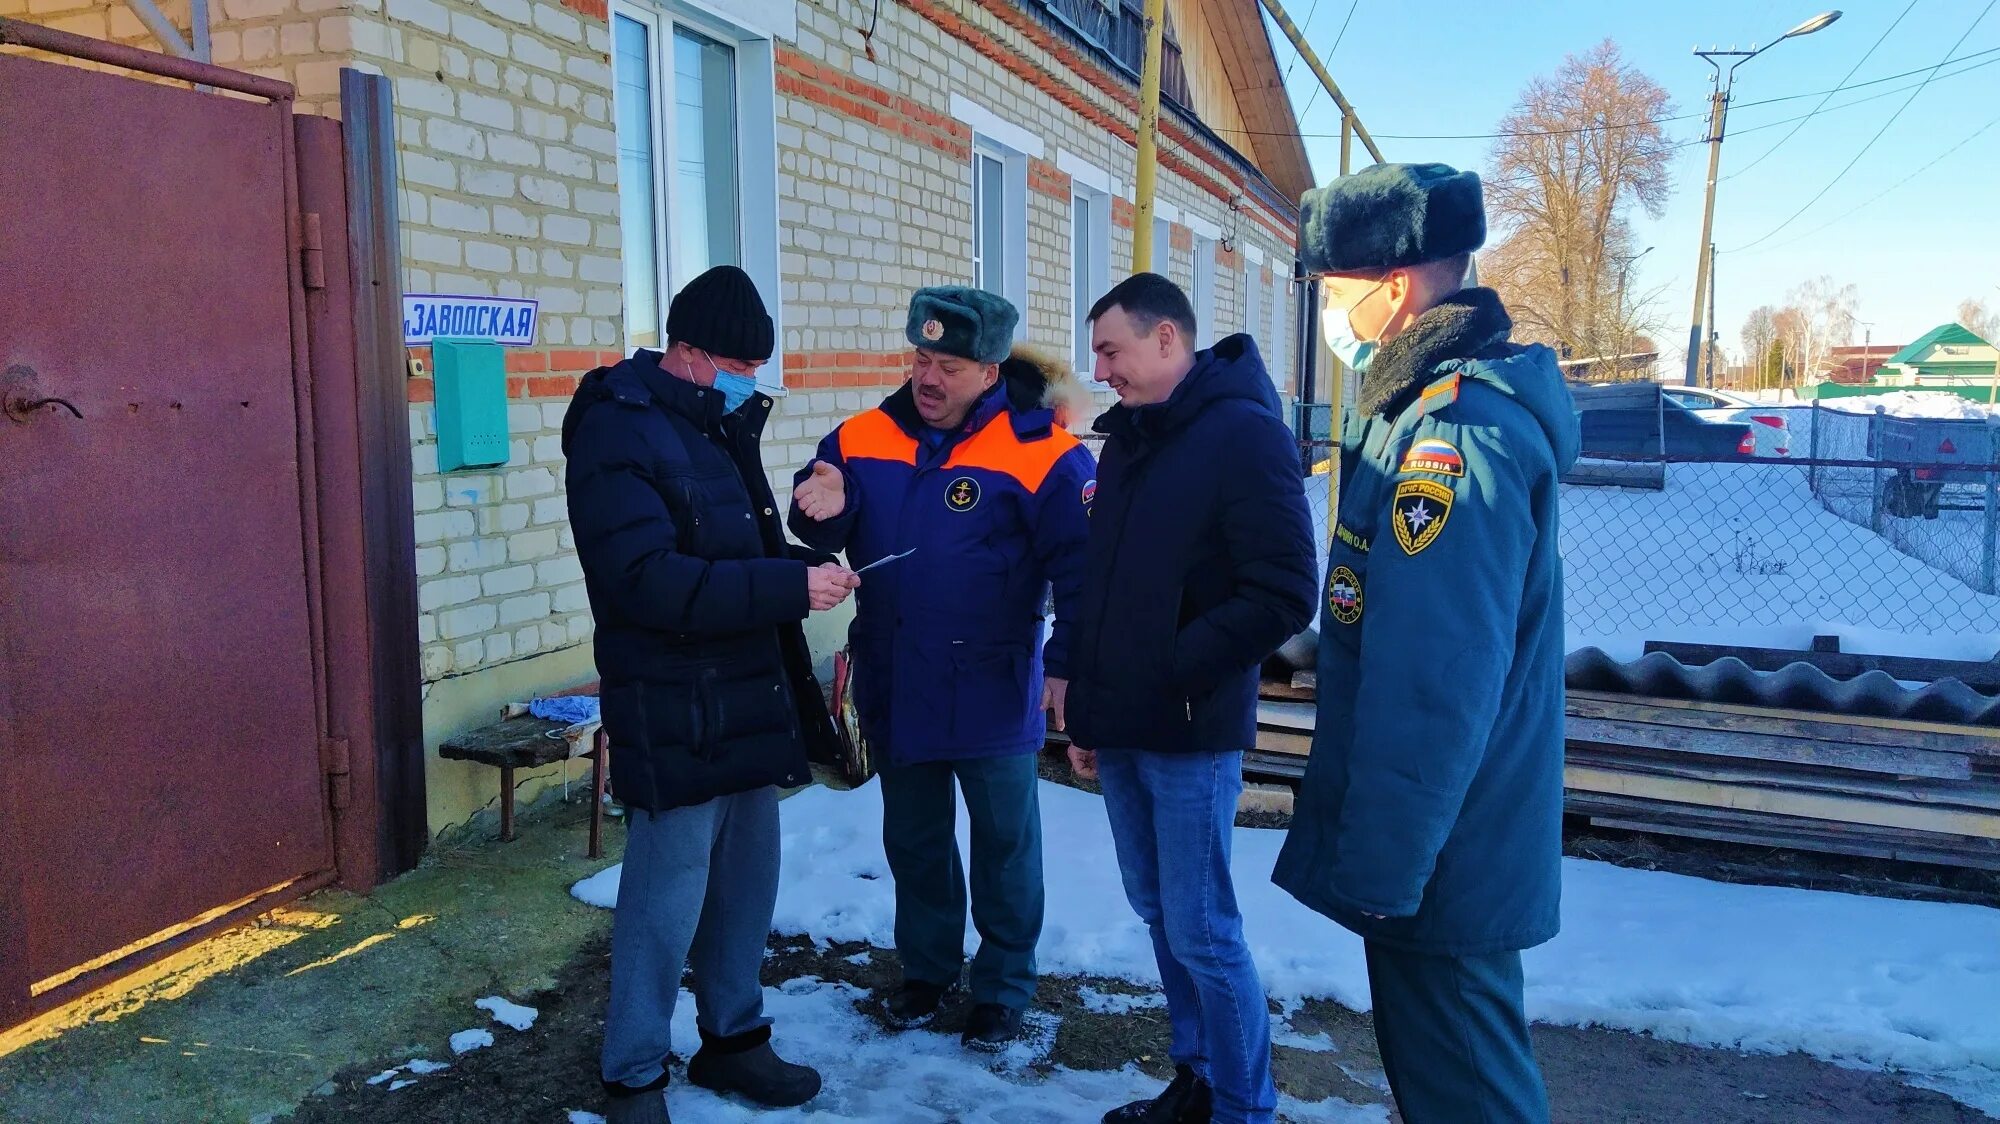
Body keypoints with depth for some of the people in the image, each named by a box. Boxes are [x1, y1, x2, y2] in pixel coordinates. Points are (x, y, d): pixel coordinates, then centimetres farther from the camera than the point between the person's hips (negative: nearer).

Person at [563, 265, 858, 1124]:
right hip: (675, 718, -8)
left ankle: (733, 1039, 34)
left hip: (747, 702, 8)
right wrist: (791, 586, -26)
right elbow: (649, 580, -25)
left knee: (747, 882, 16)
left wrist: (807, 564, 3)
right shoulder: (617, 435, -14)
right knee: (666, 902, 1)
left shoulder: (721, 425, 13)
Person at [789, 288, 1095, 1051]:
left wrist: (1066, 665, -18)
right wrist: (825, 510, -22)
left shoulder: (1040, 453, -14)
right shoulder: (863, 438, -1)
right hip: (895, 689, 4)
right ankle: (927, 967, 40)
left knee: (1003, 844, 13)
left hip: (992, 693, -4)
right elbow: (826, 531, 1)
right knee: (913, 839, 20)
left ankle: (1003, 986, 31)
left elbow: (1082, 568, -13)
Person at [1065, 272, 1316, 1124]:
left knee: (1202, 933, 0)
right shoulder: (1126, 438, 13)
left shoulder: (1243, 433, -11)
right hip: (1121, 728, 8)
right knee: (1161, 917, 16)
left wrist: (1174, 671, -14)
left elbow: (1283, 597, -16)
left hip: (1189, 735, -7)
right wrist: (1089, 711, 16)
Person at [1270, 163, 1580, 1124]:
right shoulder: (1428, 407, 9)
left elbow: (1434, 690, -28)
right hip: (1447, 851, 10)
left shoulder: (1451, 438, -25)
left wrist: (1378, 868, -21)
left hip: (1436, 865, -10)